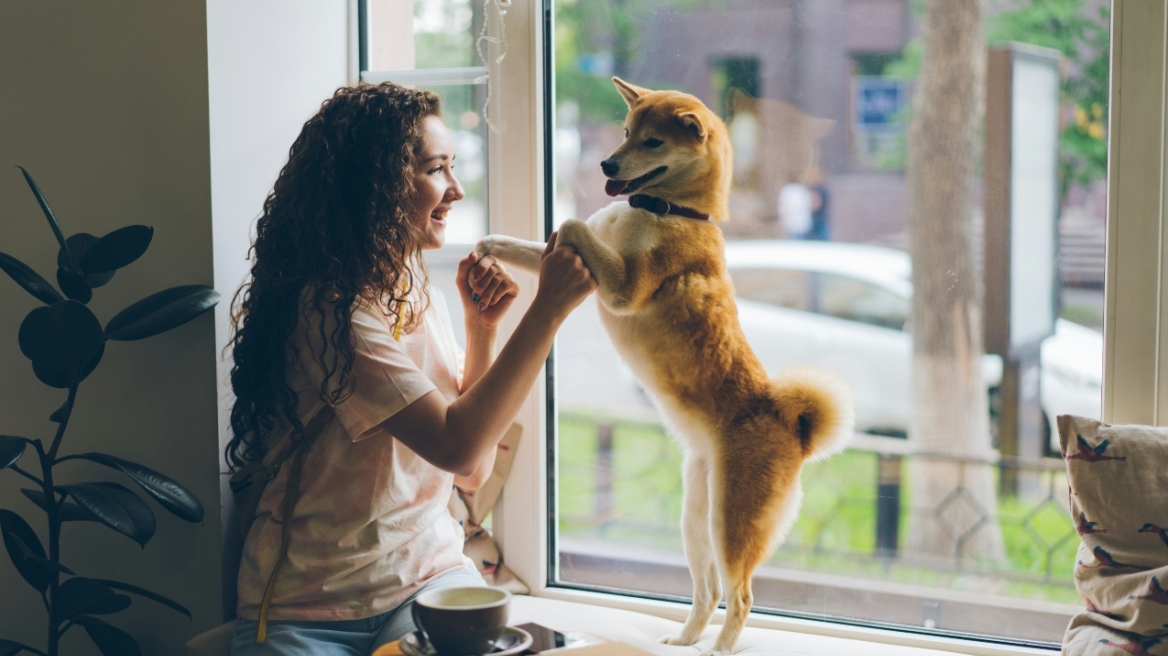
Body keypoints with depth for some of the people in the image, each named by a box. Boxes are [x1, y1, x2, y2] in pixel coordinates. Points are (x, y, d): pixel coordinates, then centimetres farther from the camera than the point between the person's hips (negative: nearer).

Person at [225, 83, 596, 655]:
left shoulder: (422, 300, 8)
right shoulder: (327, 309, -17)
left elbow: (472, 472, 8)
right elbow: (458, 448, -25)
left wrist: (482, 327, -1)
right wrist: (549, 308, -22)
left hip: (428, 574, 6)